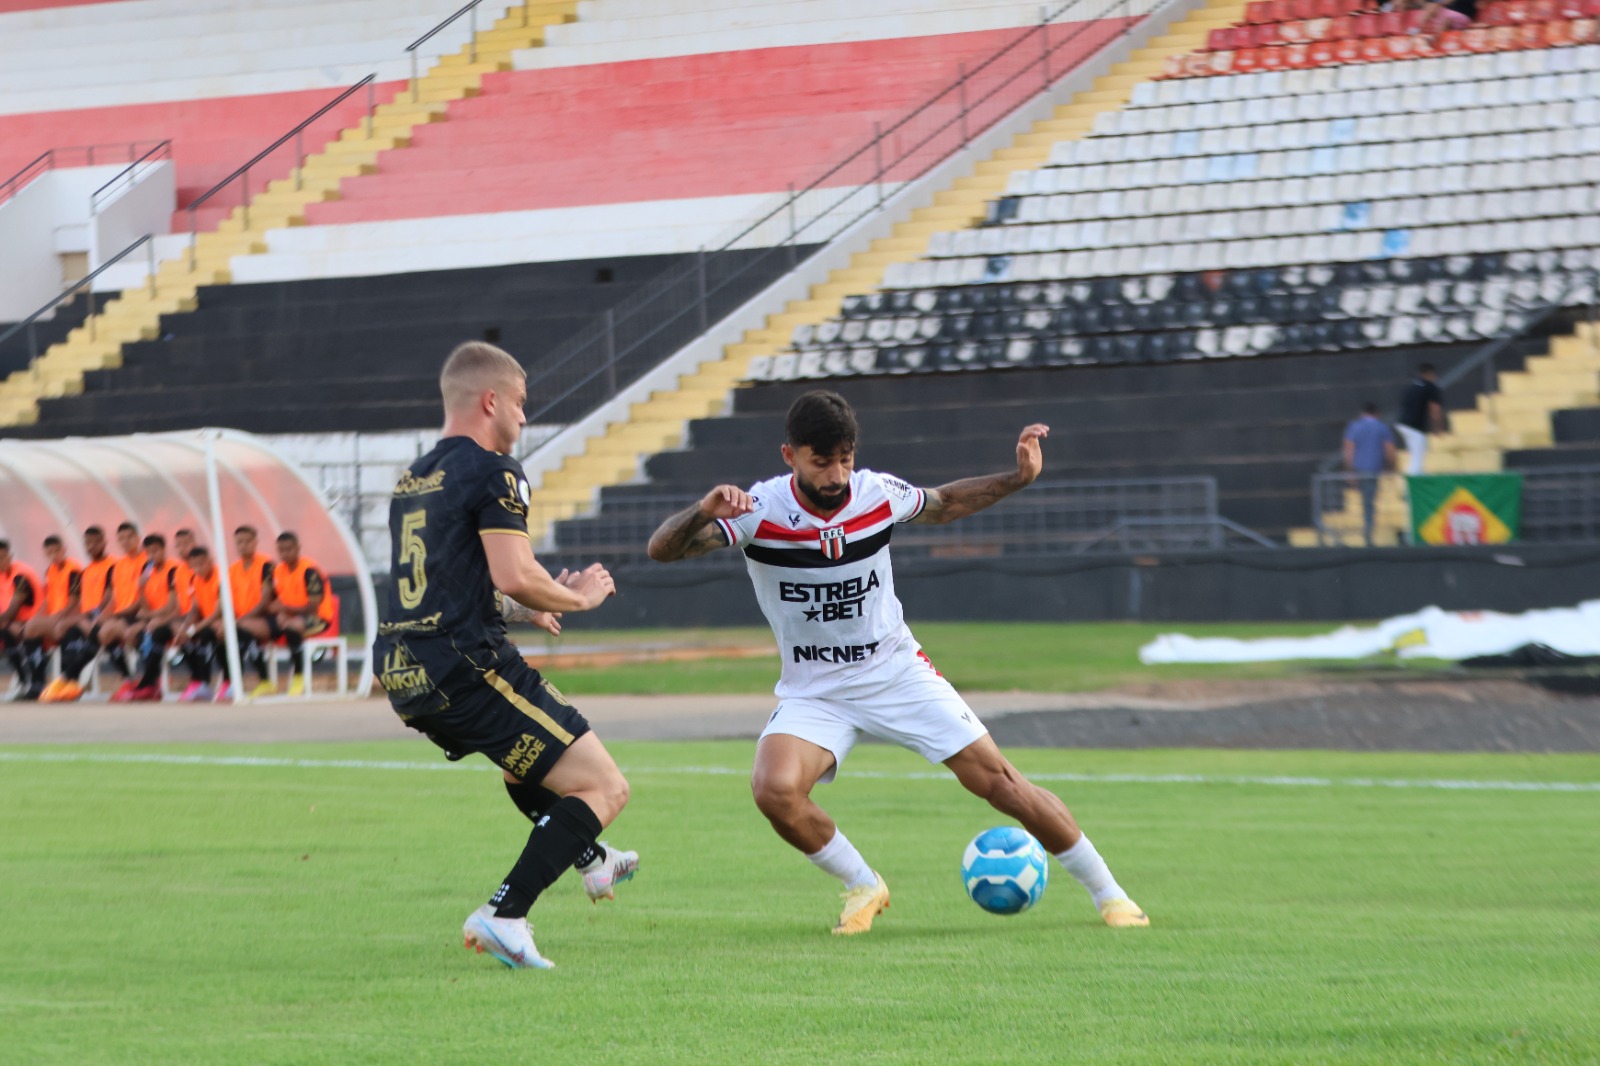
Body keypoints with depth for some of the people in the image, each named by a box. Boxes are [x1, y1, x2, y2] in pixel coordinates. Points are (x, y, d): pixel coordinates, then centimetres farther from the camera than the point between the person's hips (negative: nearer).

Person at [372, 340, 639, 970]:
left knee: (527, 750, 38)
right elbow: (514, 576, -18)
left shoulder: (412, 479, 19)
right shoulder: (491, 471, -8)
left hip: (402, 676, 9)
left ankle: (590, 860, 53)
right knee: (604, 788, -4)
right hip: (465, 668, -9)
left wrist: (522, 610, 35)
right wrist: (576, 597, 1)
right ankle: (504, 916, -14)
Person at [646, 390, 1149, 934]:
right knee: (774, 790, -29)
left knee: (997, 780, -6)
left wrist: (1019, 477, 3)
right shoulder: (758, 511, -18)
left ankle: (1108, 894, 10)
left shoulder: (878, 494, -9)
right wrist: (702, 512, -48)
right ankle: (862, 887, -3)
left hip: (896, 672, 1)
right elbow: (661, 550, -28)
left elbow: (944, 504, 14)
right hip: (813, 692, -1)